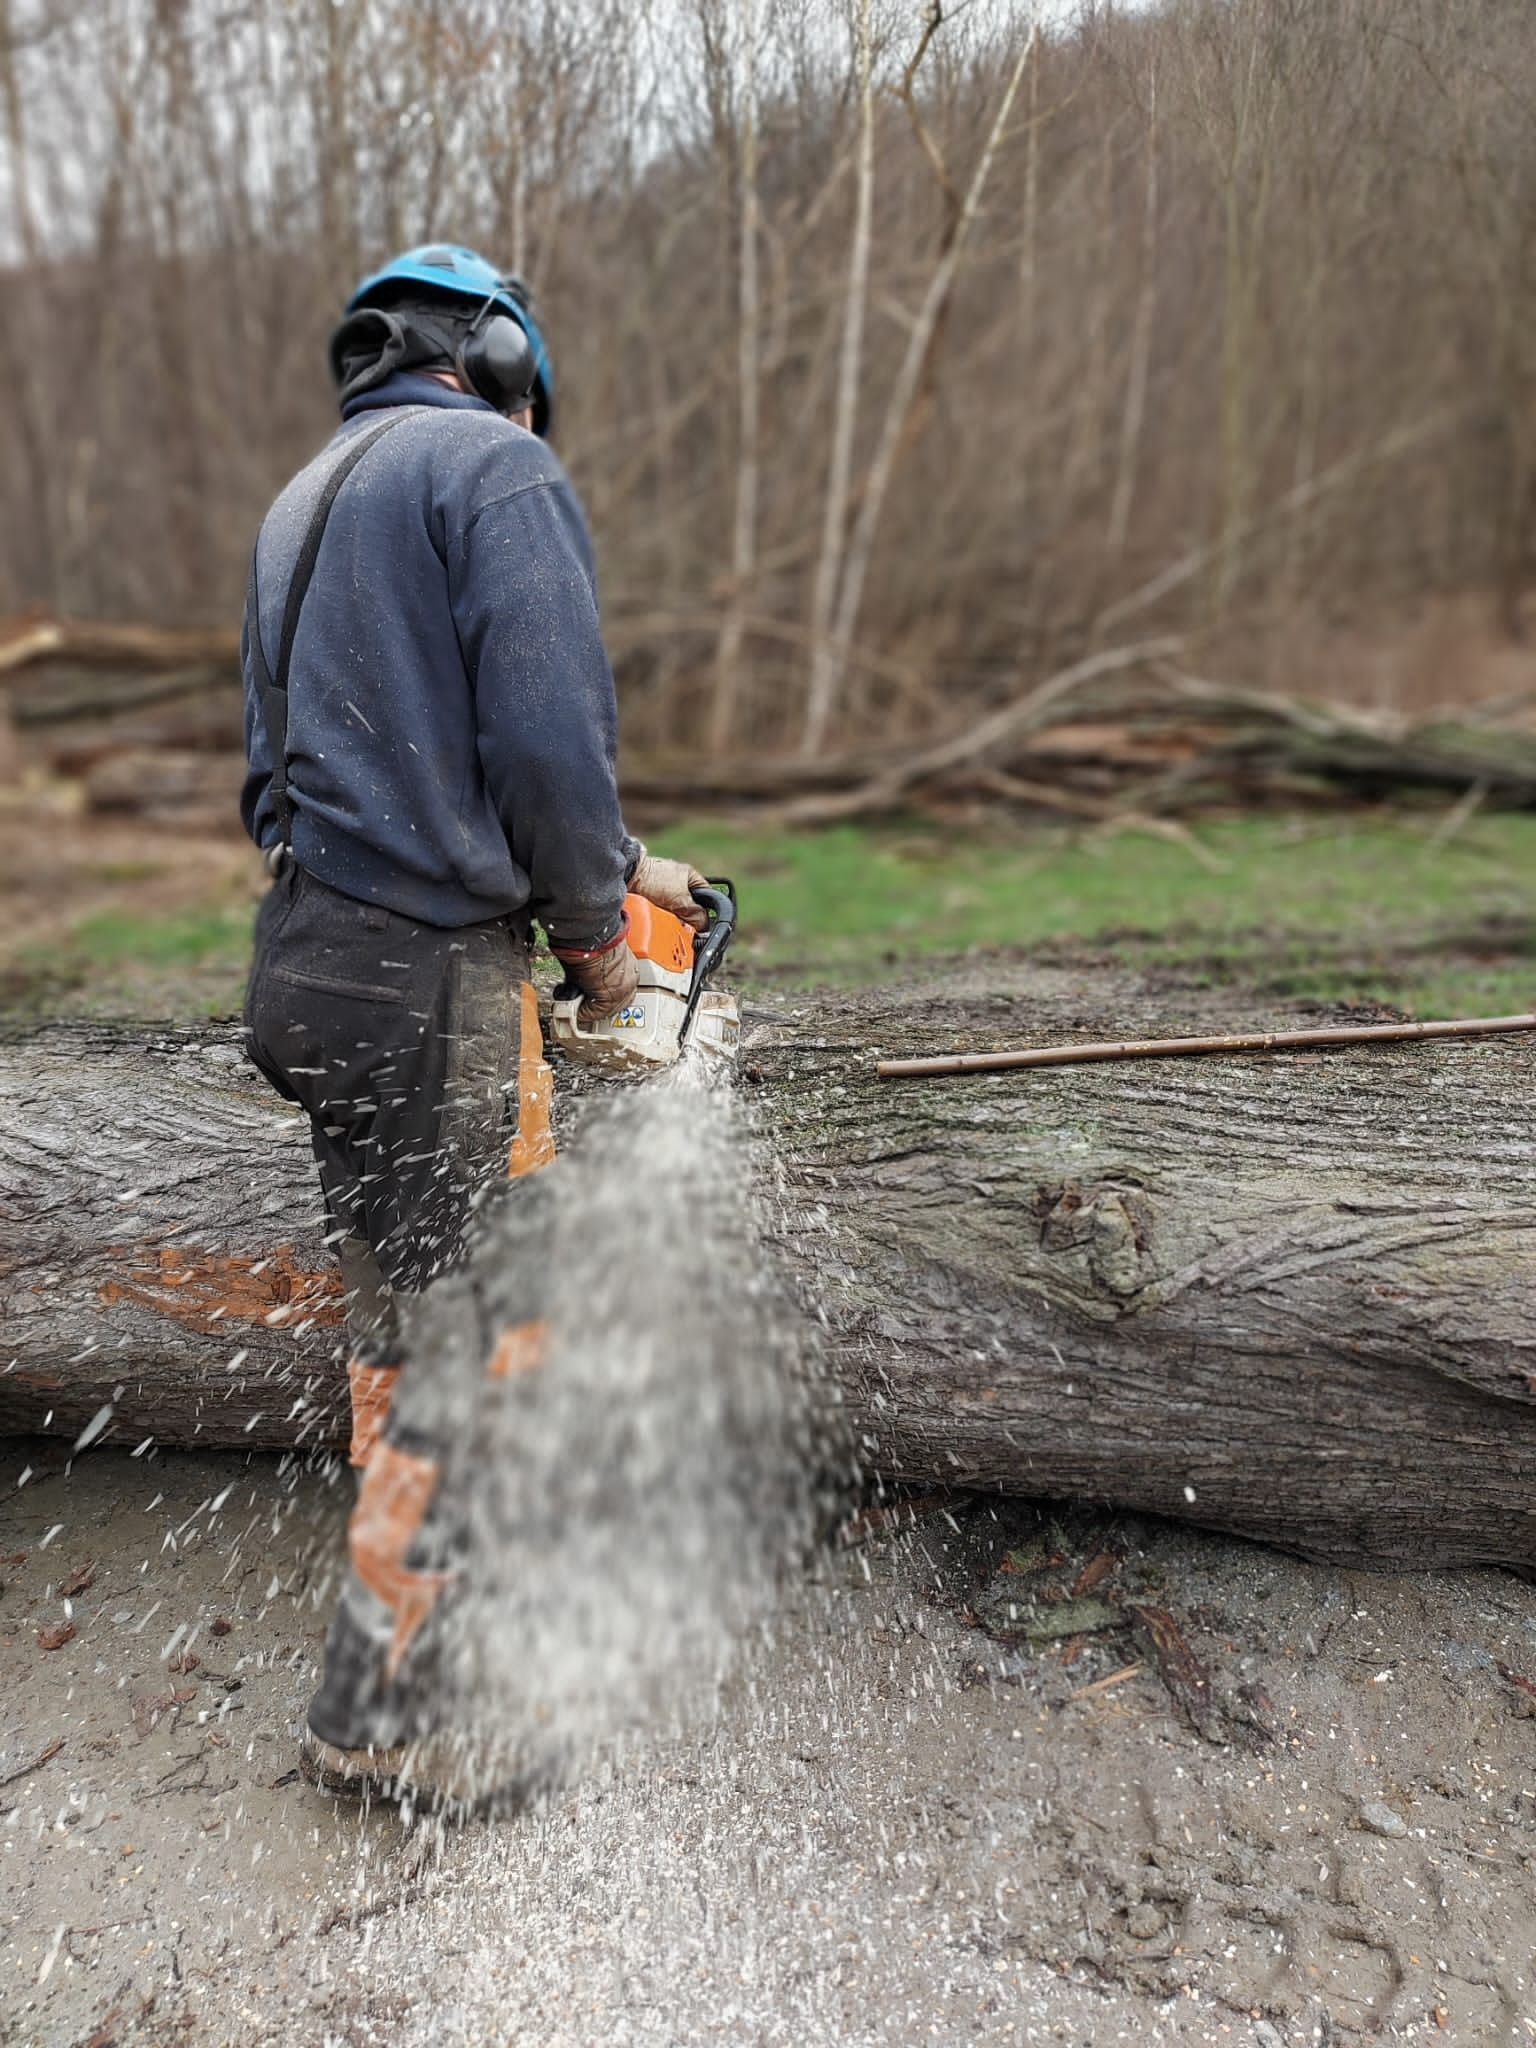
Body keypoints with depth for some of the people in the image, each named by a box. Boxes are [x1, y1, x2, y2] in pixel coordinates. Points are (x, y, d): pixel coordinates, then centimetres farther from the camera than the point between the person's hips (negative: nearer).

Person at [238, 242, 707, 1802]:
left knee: (395, 1316, 20)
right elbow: (549, 739, -19)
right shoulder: (497, 469, -6)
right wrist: (595, 927, -2)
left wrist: (609, 866, 17)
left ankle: (415, 1604, 37)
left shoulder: (304, 504, 21)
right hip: (431, 981, -9)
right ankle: (380, 1713, 17)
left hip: (308, 959, 9)